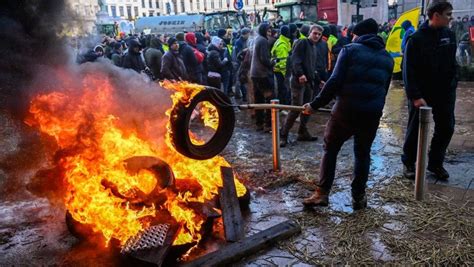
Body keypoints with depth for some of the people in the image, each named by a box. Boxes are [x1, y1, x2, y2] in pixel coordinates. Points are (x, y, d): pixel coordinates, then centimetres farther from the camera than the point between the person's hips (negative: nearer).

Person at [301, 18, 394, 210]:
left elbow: (335, 81, -10)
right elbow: (384, 89, 16)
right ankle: (358, 197, 19)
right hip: (372, 114, 4)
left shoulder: (350, 50, -1)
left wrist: (316, 104, -6)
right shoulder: (387, 58, 15)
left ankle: (322, 193, 6)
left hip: (346, 109, -4)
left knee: (330, 149, 9)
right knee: (363, 154, 16)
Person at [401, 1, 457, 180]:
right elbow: (408, 70, -16)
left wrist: (452, 84, 8)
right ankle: (408, 163, 21)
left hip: (445, 92, 5)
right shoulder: (416, 39, -12)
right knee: (415, 130, 5)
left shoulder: (450, 35, 4)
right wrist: (415, 96, -21)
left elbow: (452, 63, 15)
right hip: (422, 94, -5)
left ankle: (435, 163, 25)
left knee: (446, 129, 9)